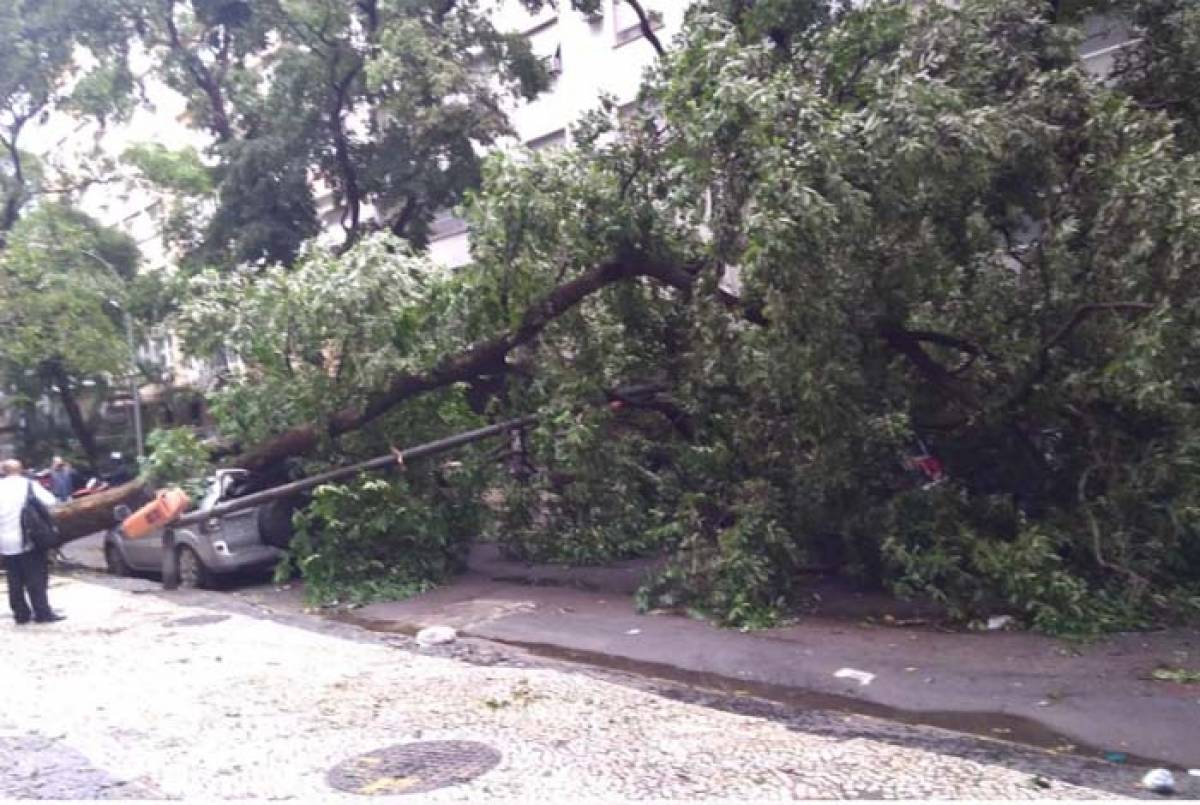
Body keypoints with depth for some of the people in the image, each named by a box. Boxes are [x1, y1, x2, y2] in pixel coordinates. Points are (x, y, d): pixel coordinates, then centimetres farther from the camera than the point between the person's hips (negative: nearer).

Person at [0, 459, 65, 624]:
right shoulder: (28, 484, -4)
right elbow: (50, 502, -11)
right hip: (27, 539, -4)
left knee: (15, 580, 11)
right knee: (36, 578, 1)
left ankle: (21, 613, 15)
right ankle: (42, 612, 0)